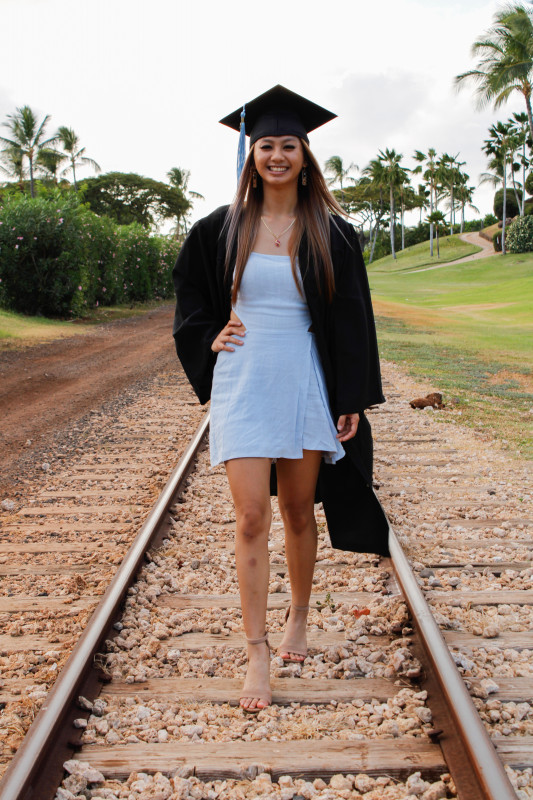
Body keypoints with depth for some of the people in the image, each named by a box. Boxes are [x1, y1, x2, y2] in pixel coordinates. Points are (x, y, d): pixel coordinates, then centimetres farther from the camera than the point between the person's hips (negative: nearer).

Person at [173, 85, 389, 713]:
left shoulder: (330, 234, 2)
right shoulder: (221, 230, 4)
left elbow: (353, 322, 3)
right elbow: (191, 302, 17)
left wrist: (353, 401, -1)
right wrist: (210, 340, -3)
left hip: (306, 386, 0)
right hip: (242, 385, 0)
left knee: (297, 512, 10)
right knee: (251, 518, -5)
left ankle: (298, 616, 33)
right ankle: (257, 651, 4)